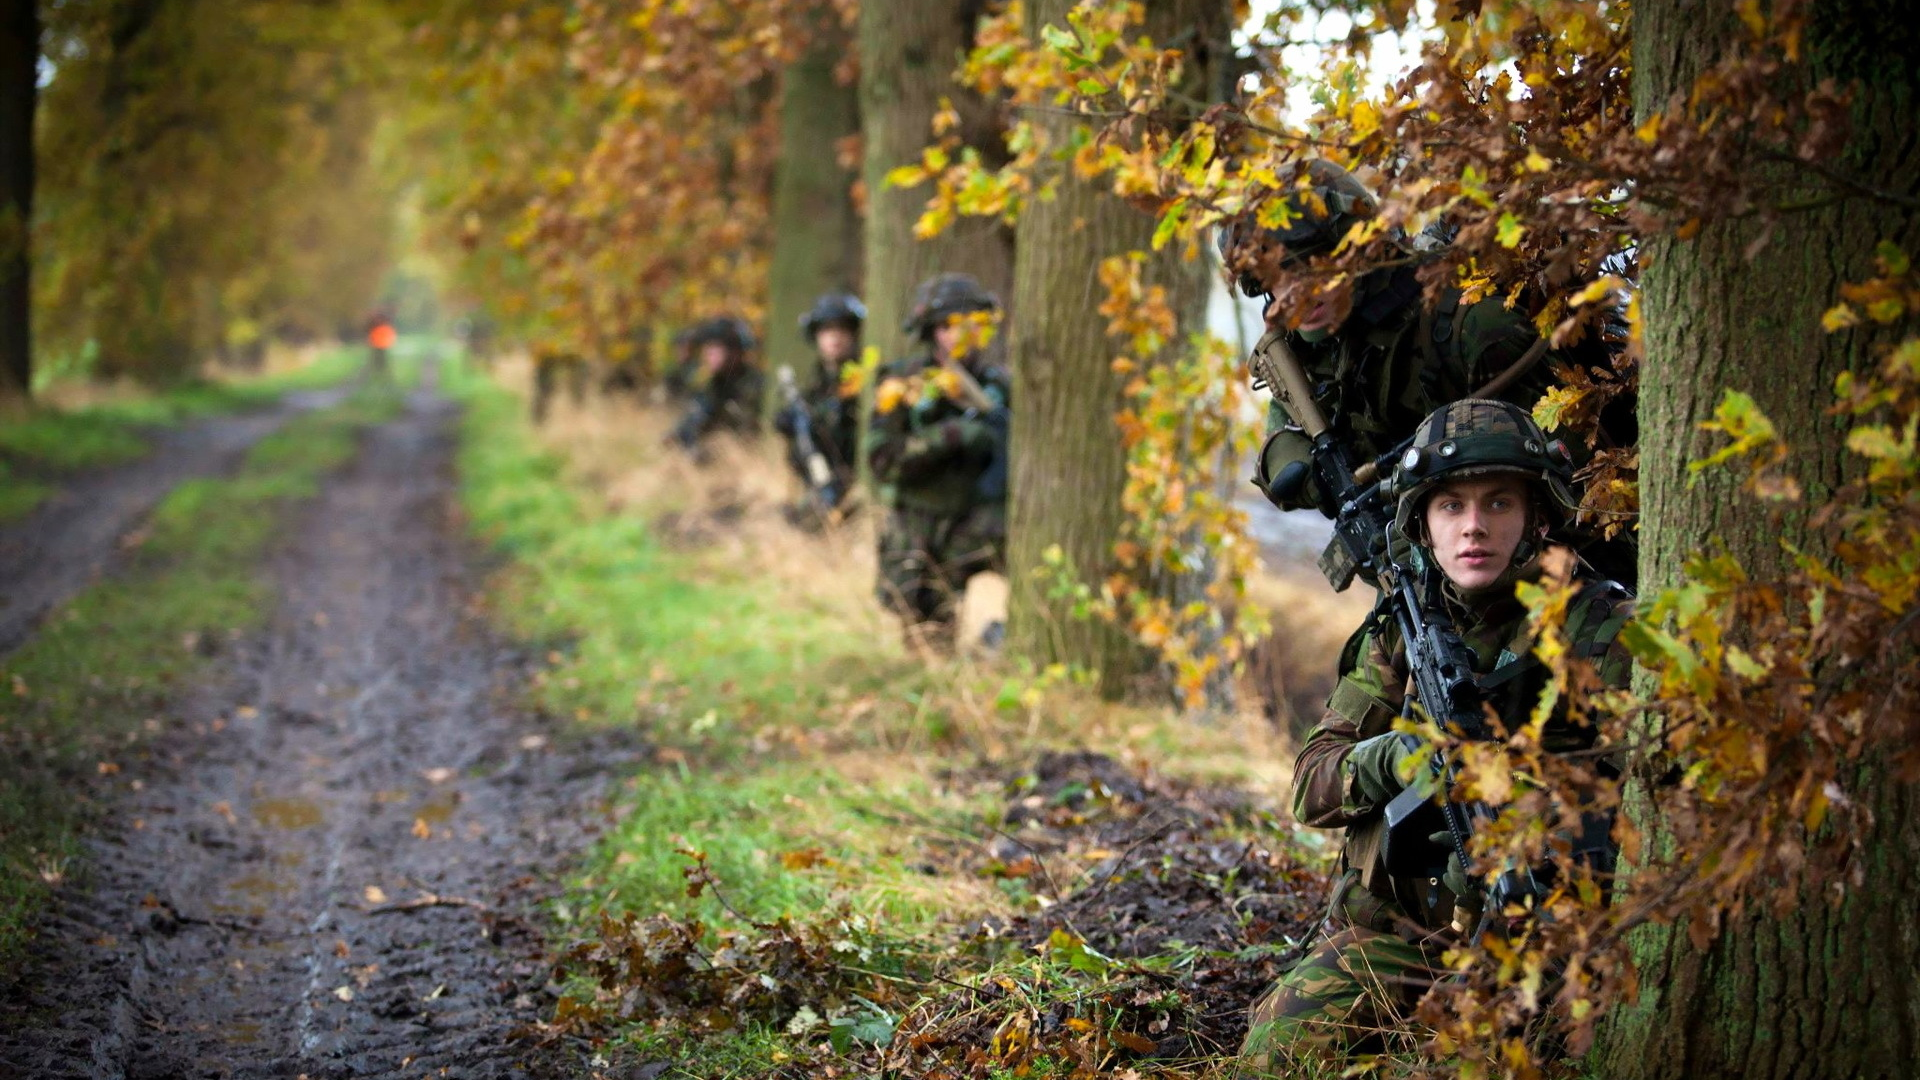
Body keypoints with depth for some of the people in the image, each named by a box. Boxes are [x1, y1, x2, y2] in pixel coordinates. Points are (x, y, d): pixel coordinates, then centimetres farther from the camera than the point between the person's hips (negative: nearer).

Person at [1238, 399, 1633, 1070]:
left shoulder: (1601, 631, -4)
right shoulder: (1399, 634, 9)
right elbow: (1310, 786, 3)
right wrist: (1390, 759, -18)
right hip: (1390, 933, 4)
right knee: (1278, 1049, -13)